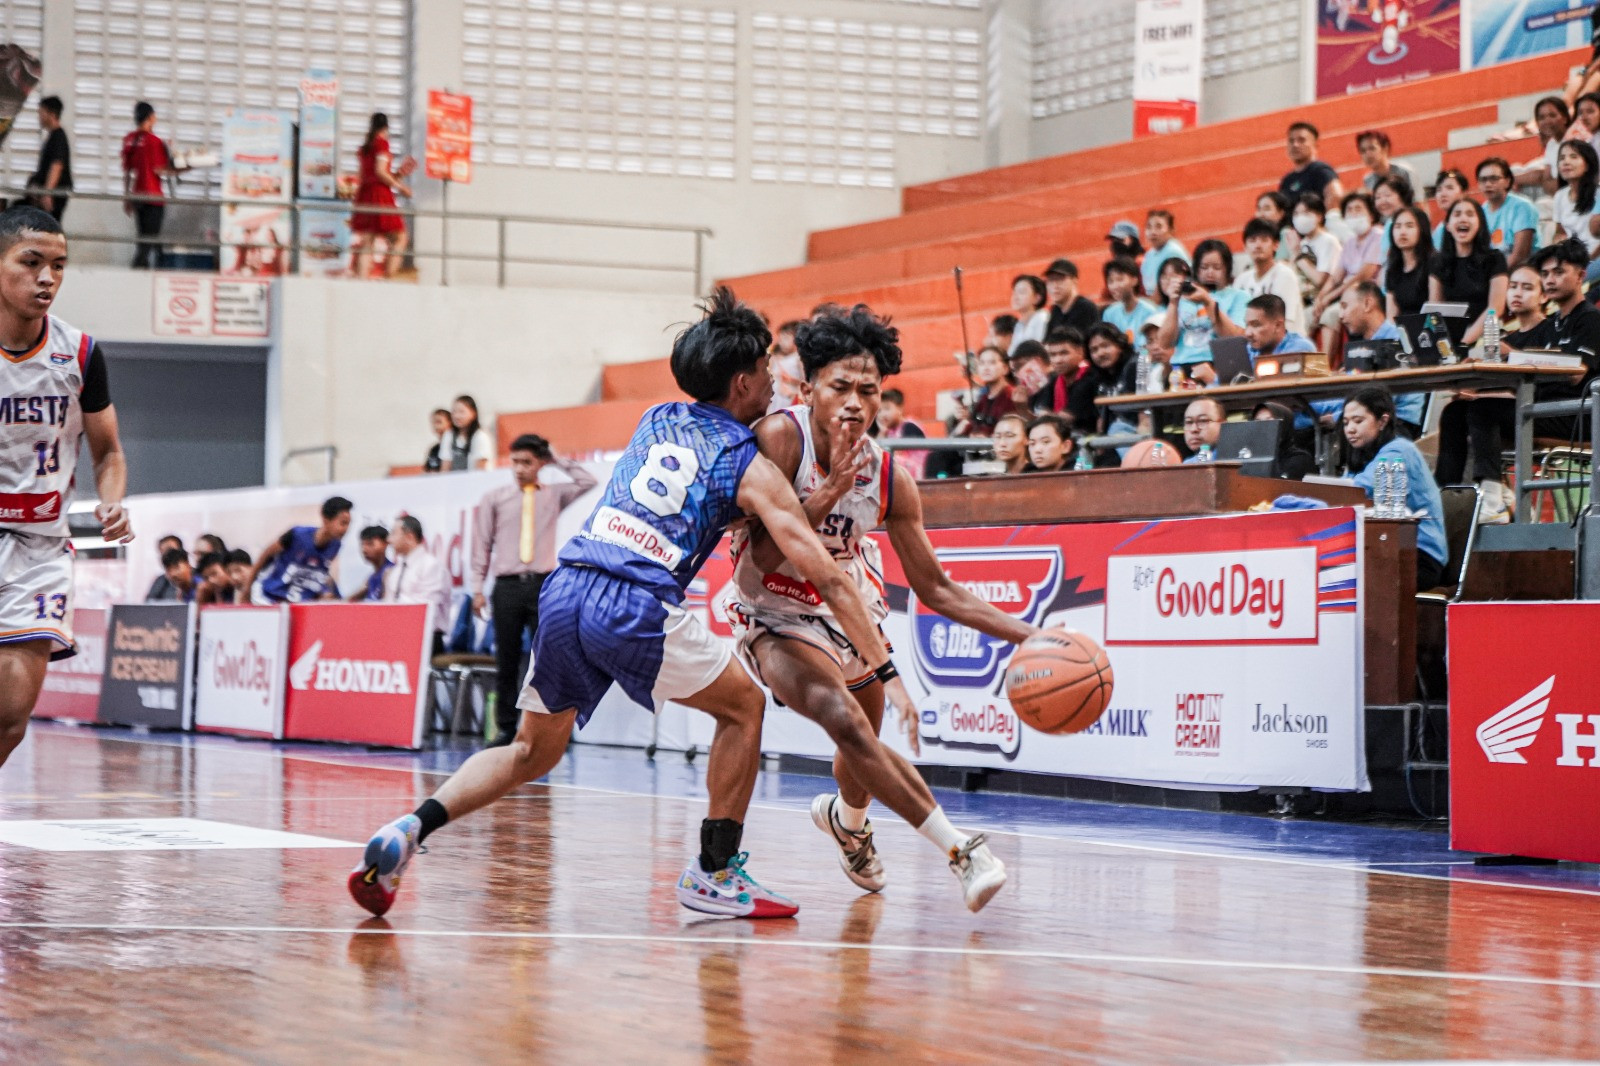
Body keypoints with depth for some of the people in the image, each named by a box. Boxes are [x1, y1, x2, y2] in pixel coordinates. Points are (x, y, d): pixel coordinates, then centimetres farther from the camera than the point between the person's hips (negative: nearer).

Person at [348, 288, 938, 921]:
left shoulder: (657, 419, 21)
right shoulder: (752, 469, 6)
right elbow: (827, 579, 2)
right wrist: (885, 671, 3)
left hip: (565, 589, 6)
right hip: (635, 607, -5)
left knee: (532, 751, 19)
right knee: (742, 706, 16)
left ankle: (412, 829, -1)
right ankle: (714, 874, 15)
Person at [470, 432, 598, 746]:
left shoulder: (554, 495, 13)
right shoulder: (494, 498, 10)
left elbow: (589, 482, 2)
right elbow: (482, 545, 9)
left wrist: (557, 460, 7)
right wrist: (477, 589, 3)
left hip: (543, 585, 0)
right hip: (507, 586, 0)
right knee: (507, 661, 3)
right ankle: (506, 729, 10)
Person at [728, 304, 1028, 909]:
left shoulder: (890, 480, -15)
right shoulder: (780, 438, -25)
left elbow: (934, 588, -7)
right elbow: (765, 557, -27)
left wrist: (1026, 635, -16)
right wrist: (832, 489, -36)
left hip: (853, 610, 5)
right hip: (776, 616, -5)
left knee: (862, 753, 18)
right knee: (846, 722, -29)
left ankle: (846, 819, 55)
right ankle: (959, 850, -25)